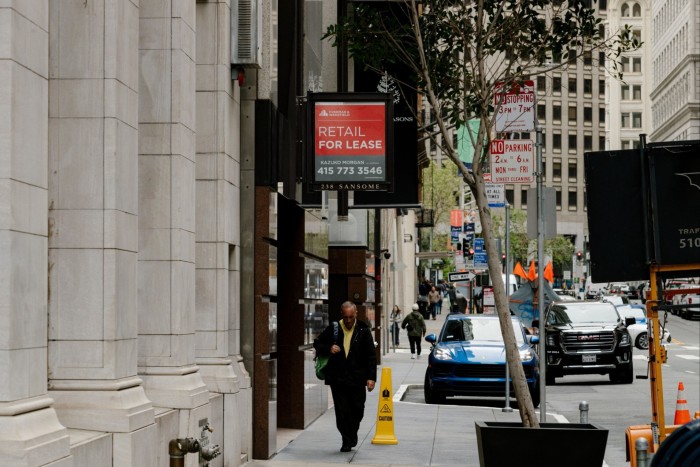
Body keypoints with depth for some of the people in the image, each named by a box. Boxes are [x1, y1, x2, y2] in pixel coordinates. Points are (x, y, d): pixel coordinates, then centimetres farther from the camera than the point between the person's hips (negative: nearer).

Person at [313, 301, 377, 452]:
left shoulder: (363, 330, 0)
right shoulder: (333, 329, 2)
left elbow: (371, 355, 1)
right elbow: (317, 343, 14)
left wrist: (371, 377, -6)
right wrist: (328, 349, -8)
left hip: (357, 378, 0)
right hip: (337, 378, 0)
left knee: (357, 410, 5)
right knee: (342, 411, 0)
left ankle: (352, 433, 31)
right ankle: (347, 441, 10)